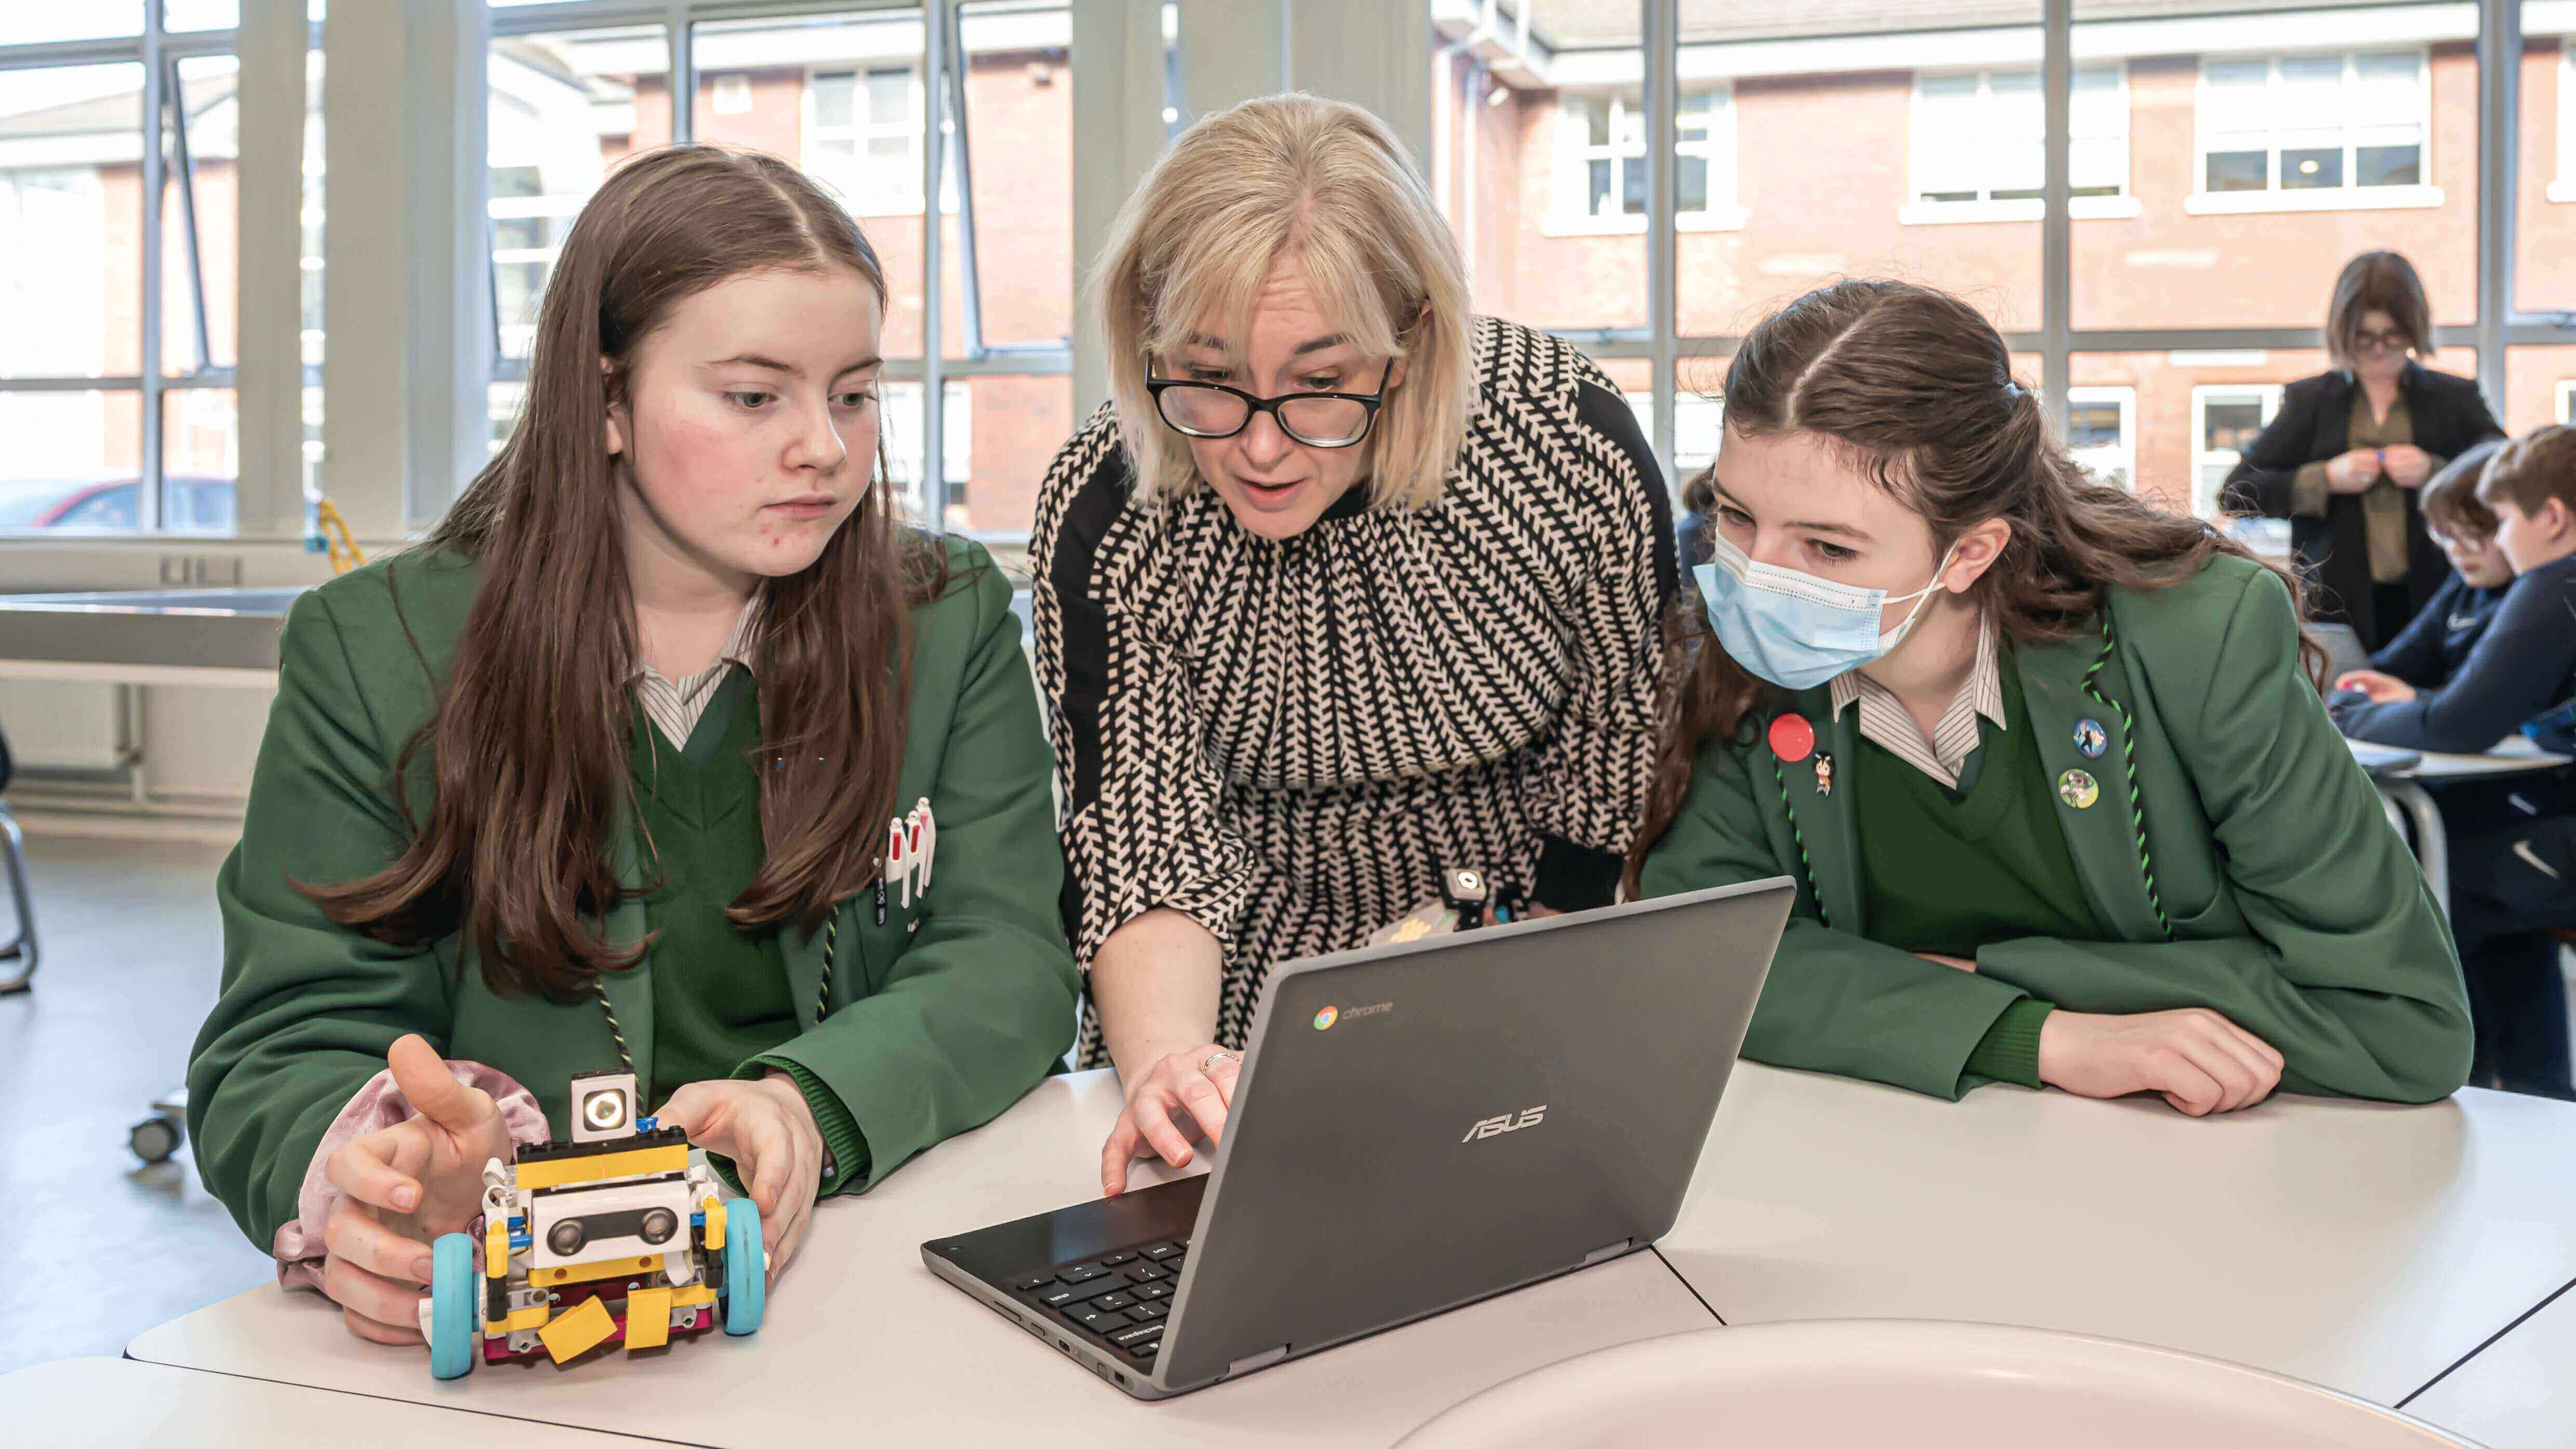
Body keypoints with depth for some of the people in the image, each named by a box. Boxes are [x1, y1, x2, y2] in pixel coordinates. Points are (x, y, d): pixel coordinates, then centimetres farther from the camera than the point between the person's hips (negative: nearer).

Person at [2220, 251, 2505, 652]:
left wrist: (2435, 472, -12)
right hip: (2338, 603, 0)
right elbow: (2236, 493, 2)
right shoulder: (2309, 400, 9)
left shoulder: (2455, 398, 10)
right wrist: (2325, 478, -9)